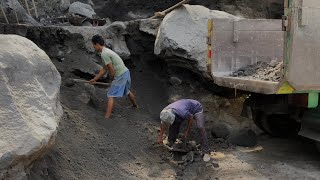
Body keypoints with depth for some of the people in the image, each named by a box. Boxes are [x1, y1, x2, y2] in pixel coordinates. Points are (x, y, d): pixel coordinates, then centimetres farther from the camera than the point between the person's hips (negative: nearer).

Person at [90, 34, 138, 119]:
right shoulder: (106, 51, 14)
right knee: (127, 91, 33)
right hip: (126, 72, 10)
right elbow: (104, 69, 20)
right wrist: (95, 79, 25)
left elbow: (111, 70, -18)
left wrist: (112, 79, 0)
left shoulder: (104, 54, -18)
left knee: (111, 96, -9)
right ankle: (135, 105, 56)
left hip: (120, 76, -10)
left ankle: (106, 118, -14)